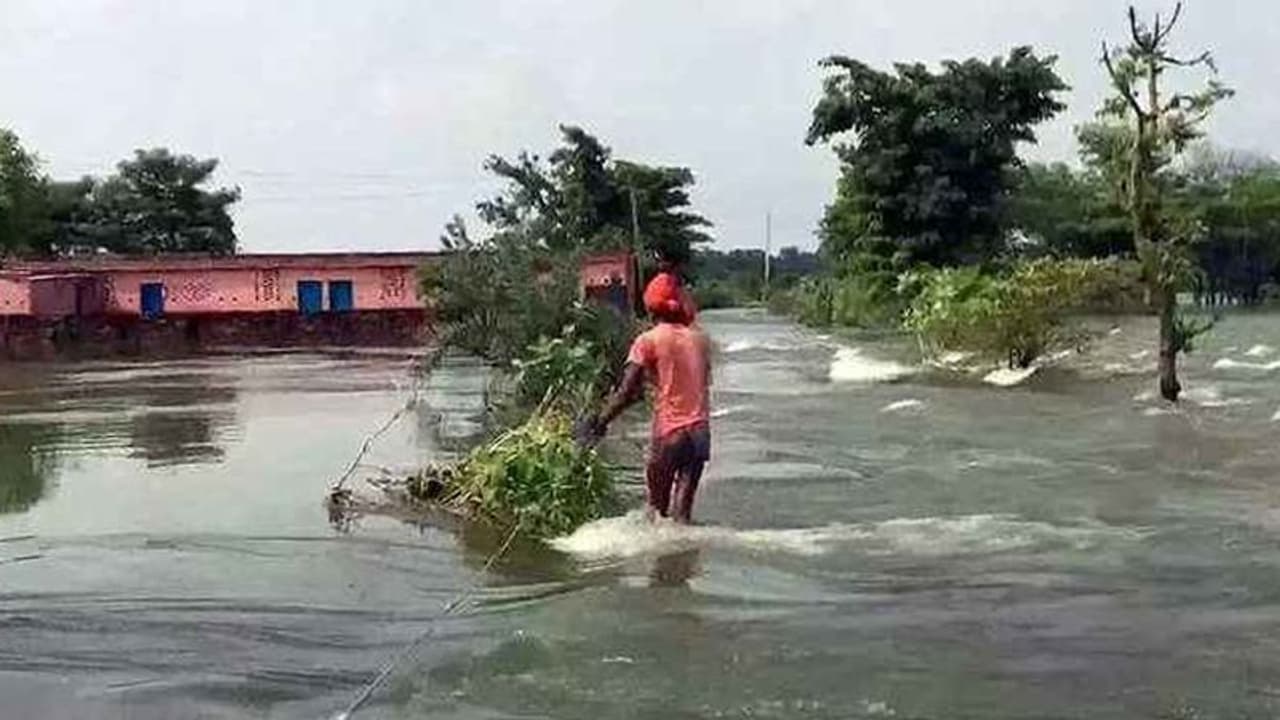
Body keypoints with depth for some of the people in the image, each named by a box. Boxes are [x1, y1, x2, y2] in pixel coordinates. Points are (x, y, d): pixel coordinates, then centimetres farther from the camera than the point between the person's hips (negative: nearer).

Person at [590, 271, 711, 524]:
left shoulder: (648, 341, -6)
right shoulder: (700, 338, 7)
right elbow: (705, 382, 13)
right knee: (682, 509, 7)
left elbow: (627, 391, -11)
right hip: (700, 431, 4)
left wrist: (601, 420, -4)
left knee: (657, 507, 10)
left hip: (668, 432, -4)